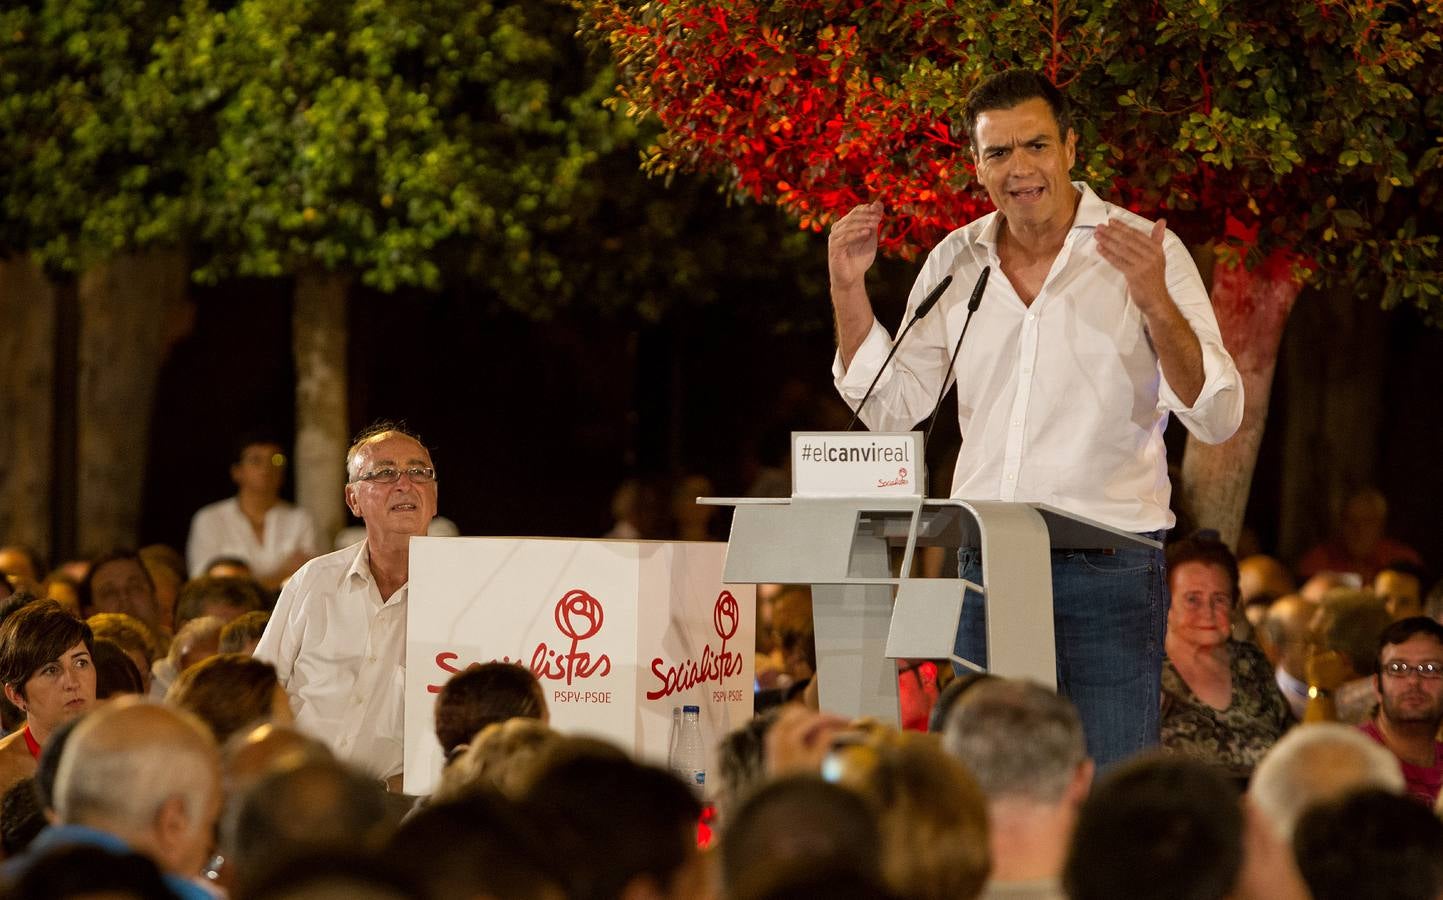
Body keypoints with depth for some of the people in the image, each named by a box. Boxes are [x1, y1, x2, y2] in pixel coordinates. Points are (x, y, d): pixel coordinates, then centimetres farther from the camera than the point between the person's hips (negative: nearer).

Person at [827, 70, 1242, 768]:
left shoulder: (1144, 250, -3)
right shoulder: (955, 262, 10)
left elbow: (1217, 417, -10)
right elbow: (892, 407, 16)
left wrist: (1155, 302, -25)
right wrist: (848, 289, 5)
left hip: (1109, 571, -4)